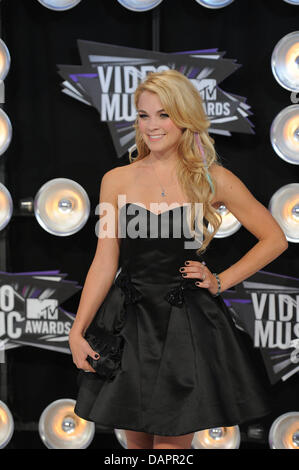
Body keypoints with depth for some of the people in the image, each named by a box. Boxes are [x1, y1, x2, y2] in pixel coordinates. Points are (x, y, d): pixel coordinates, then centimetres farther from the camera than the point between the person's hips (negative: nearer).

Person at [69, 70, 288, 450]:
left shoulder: (213, 180, -1)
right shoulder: (117, 180, 3)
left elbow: (274, 239, 6)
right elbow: (105, 262, 3)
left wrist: (221, 281, 0)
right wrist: (77, 331, -2)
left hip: (187, 326, -2)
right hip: (129, 326, 2)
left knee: (173, 443, -1)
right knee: (136, 440, 10)